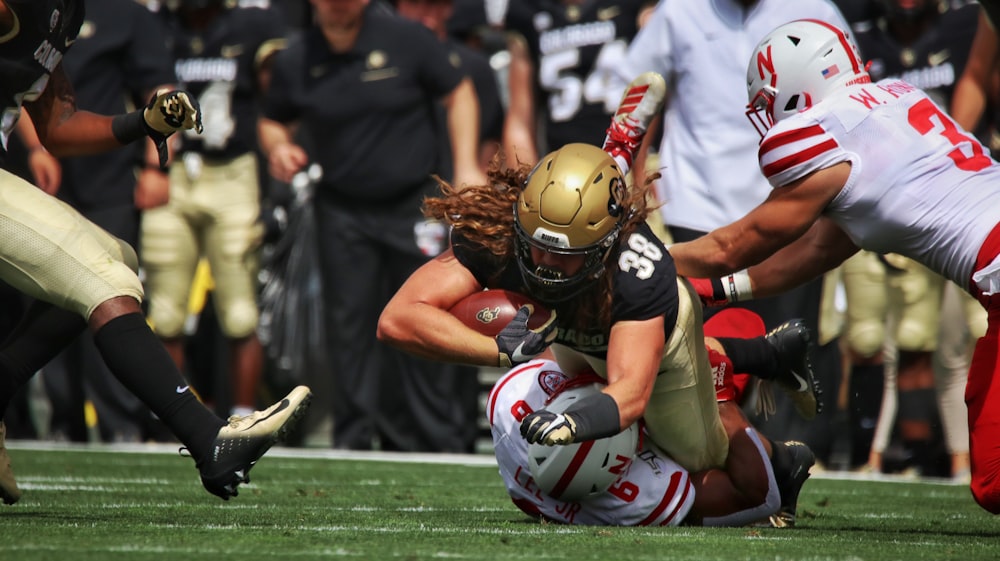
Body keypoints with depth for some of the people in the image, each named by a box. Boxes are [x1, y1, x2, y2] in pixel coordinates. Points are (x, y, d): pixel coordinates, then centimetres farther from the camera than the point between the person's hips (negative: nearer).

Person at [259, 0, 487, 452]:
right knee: (349, 325, 0)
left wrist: (465, 167, -5)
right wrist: (278, 148, -9)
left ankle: (440, 440, 9)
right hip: (342, 208, 2)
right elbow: (273, 121, 15)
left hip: (415, 205, -2)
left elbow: (458, 95, 4)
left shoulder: (407, 40, -6)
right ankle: (353, 439, 7)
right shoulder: (295, 62, 0)